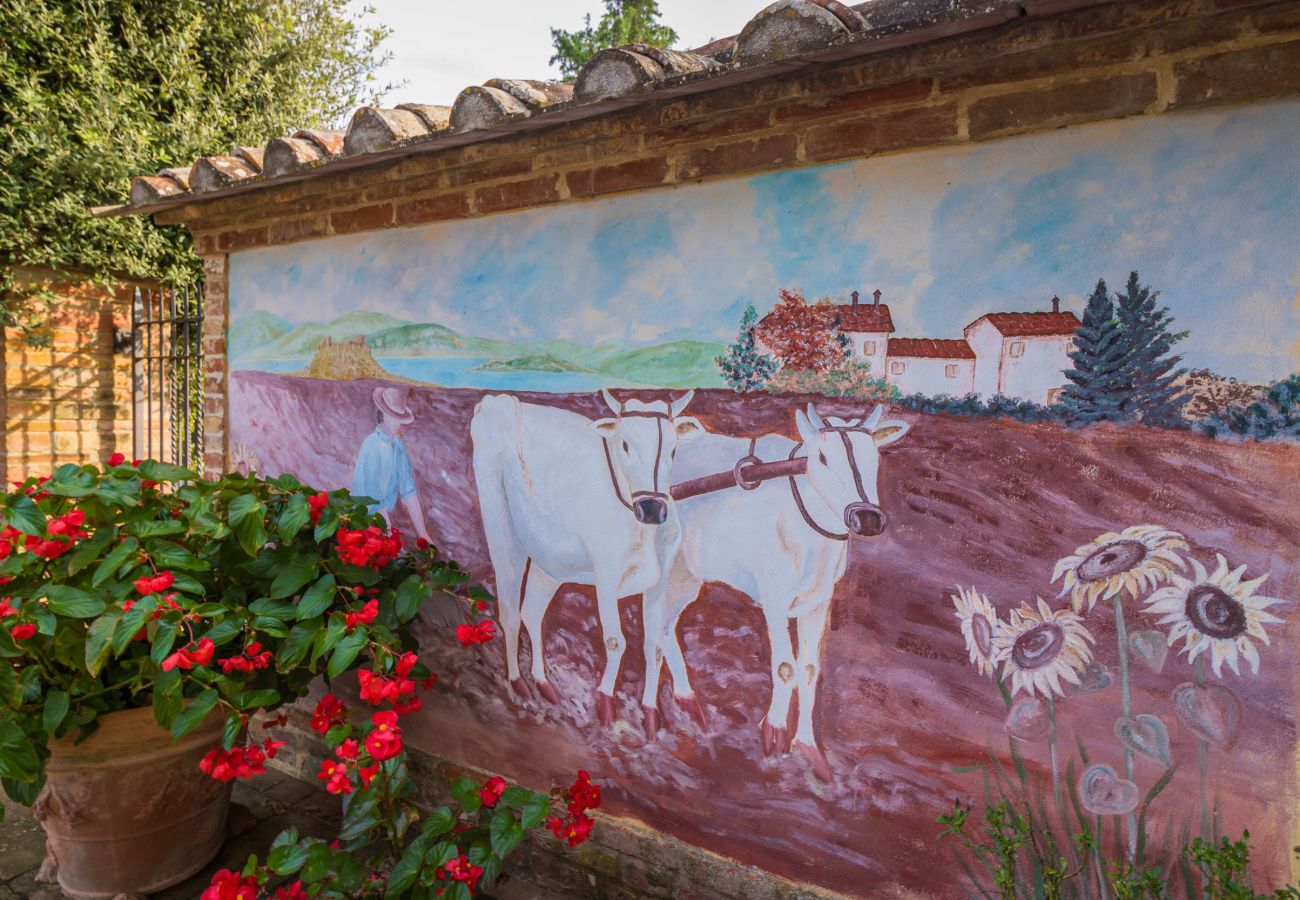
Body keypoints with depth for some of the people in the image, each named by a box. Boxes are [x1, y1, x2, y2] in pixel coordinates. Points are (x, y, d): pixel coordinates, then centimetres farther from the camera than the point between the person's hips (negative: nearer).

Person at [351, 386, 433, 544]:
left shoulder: (397, 444, -4)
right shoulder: (372, 446, -23)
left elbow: (408, 489, -2)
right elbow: (374, 500, -24)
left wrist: (422, 533, -4)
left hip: (385, 515, 5)